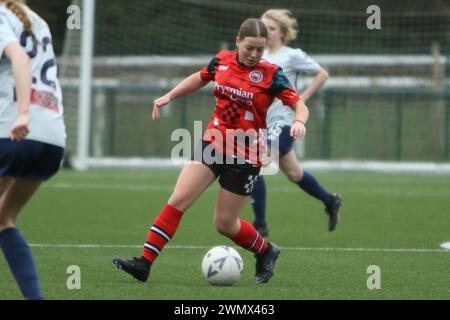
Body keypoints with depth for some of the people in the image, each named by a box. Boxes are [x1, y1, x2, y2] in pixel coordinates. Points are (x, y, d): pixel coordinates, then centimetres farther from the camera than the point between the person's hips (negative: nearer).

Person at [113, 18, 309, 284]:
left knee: (225, 223, 3)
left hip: (246, 155, -4)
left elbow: (300, 105, -12)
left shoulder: (271, 74, -11)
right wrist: (169, 97, 18)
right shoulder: (222, 61, 1)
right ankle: (144, 263, -9)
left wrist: (299, 121, -34)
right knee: (178, 201, -10)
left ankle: (266, 252, 31)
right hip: (213, 142, 4)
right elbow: (200, 78, 22)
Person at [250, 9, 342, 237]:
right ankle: (330, 201, 40)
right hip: (263, 122, 7)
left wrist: (302, 98, -6)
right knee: (293, 173, 18)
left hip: (282, 122, -7)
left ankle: (260, 224, -11)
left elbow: (322, 74, 1)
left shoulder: (292, 56, -7)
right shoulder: (259, 56, 10)